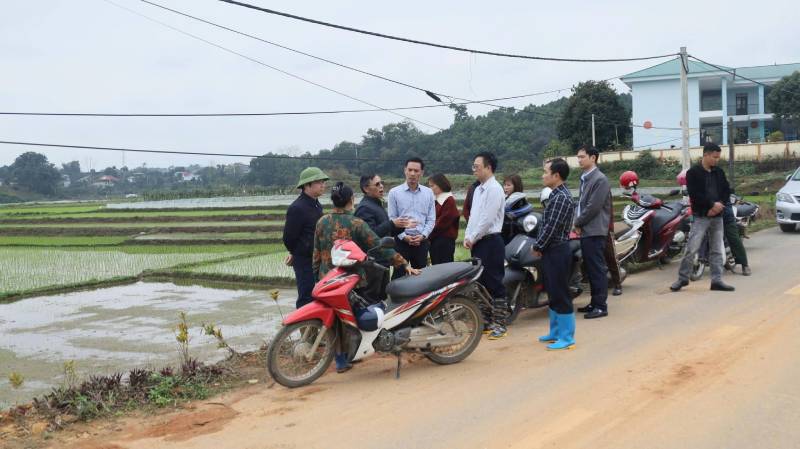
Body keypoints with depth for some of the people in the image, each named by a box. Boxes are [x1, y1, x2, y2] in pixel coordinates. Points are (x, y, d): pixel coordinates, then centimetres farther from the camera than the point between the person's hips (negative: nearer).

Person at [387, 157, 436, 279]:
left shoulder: (428, 193, 6)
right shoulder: (394, 192, -1)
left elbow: (431, 219, 5)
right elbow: (392, 219, -4)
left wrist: (423, 235, -9)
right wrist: (404, 236, -13)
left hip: (421, 241, 3)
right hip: (402, 240, -3)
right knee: (399, 274, -2)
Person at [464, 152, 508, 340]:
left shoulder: (494, 189, -13)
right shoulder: (478, 190, 16)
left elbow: (487, 219, -17)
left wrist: (472, 238, -11)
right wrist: (467, 237, 5)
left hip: (491, 242, -9)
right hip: (477, 243, 9)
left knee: (494, 284, -5)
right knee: (481, 283, 14)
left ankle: (499, 324, 0)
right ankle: (486, 320, 23)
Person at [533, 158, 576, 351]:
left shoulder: (561, 198, -18)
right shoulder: (556, 195, 13)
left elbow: (551, 227, -21)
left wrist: (537, 247, -10)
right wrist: (540, 246, 7)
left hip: (557, 251, -10)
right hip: (552, 250, 10)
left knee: (561, 295, -4)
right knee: (553, 293, 17)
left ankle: (567, 337, 3)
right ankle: (556, 331, 28)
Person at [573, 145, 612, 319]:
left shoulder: (600, 179, -12)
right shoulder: (585, 178, 17)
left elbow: (593, 207, -18)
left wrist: (578, 222, -8)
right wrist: (577, 222, 3)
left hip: (595, 231, -9)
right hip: (585, 231, 9)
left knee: (597, 269, -7)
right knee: (590, 268, 13)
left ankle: (601, 306, -4)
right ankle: (595, 302, 22)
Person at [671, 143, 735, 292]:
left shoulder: (719, 172, 12)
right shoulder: (693, 172, -5)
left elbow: (726, 191, 11)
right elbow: (694, 194, -14)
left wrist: (719, 206, -7)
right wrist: (712, 204, -17)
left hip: (717, 216, 5)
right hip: (700, 216, -5)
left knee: (717, 250, 7)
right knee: (692, 249, -8)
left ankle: (717, 280, 12)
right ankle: (682, 278, 3)